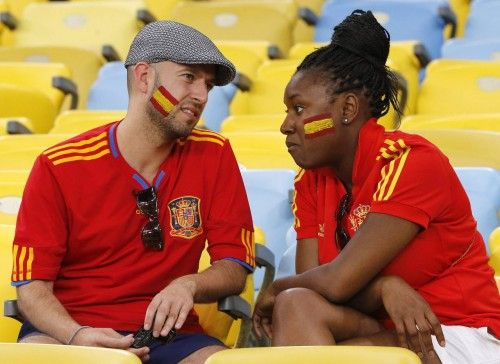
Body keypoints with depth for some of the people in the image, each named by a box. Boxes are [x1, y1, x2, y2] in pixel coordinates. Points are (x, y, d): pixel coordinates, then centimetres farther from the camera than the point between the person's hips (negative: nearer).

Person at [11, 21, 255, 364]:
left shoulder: (214, 156, 4)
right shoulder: (58, 167, -4)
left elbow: (235, 268, 6)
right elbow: (32, 287, -5)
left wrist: (190, 284, -17)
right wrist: (77, 336, -26)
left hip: (167, 332, 2)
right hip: (69, 329, -2)